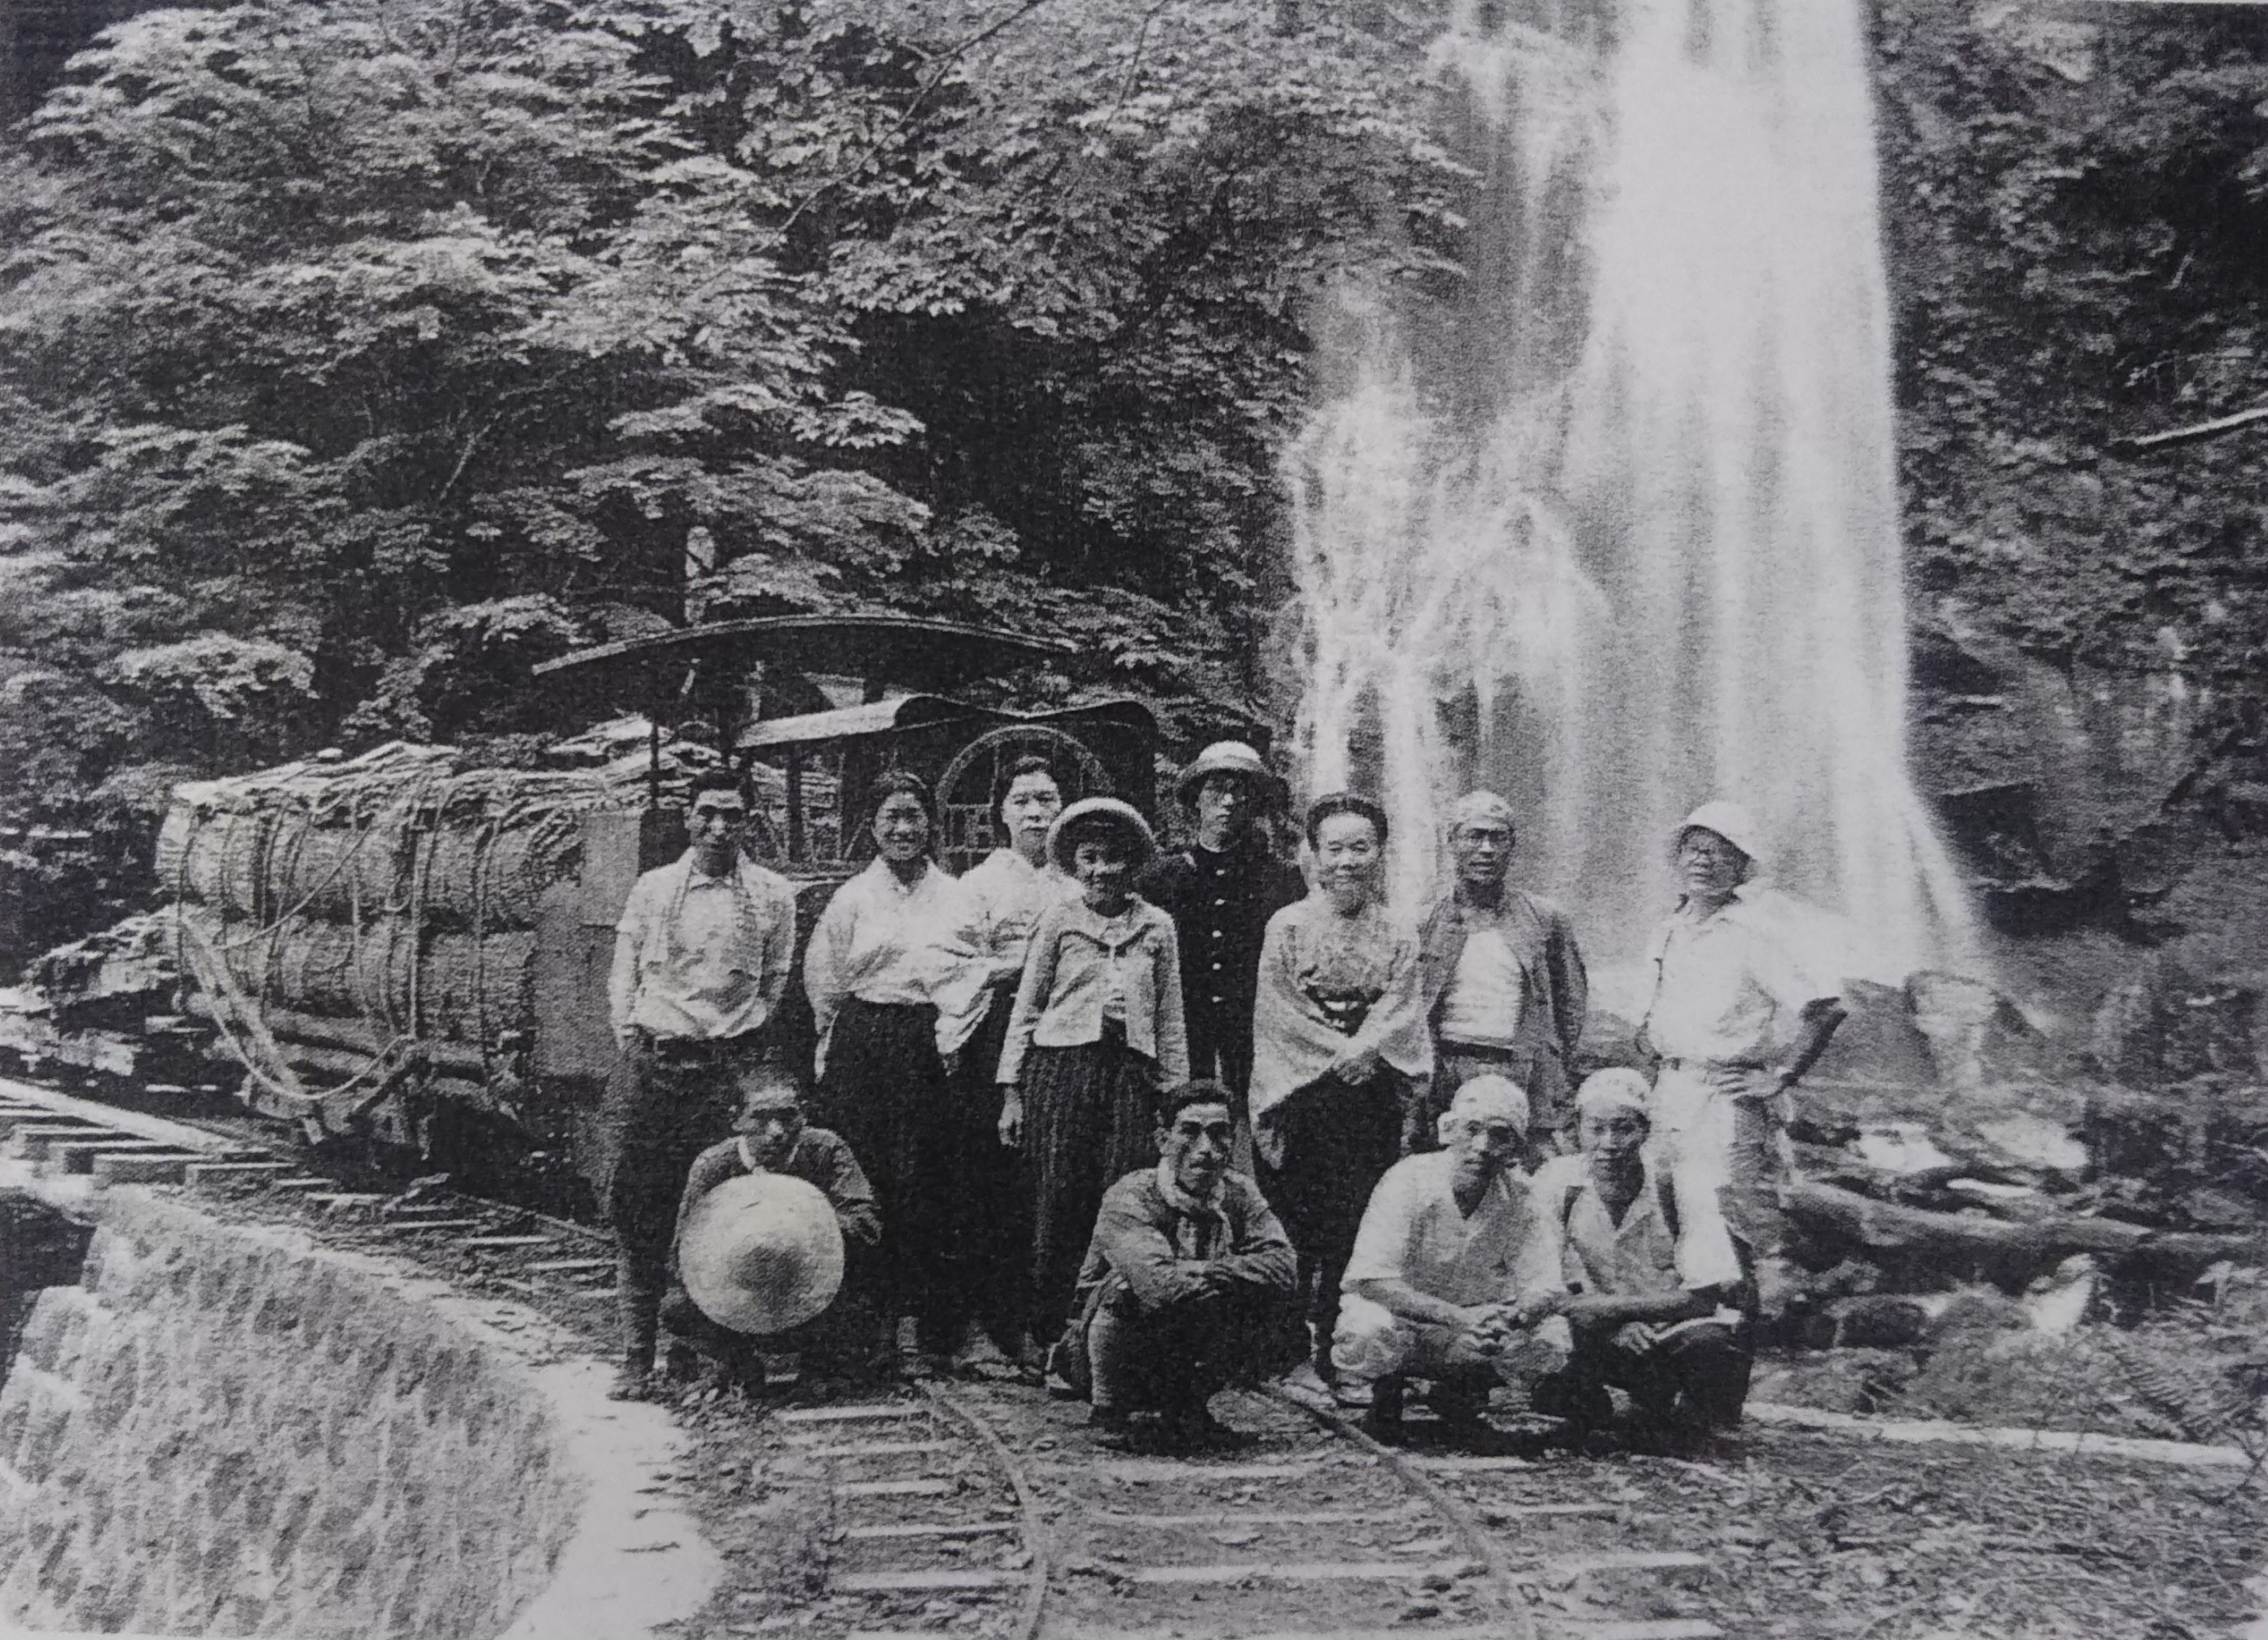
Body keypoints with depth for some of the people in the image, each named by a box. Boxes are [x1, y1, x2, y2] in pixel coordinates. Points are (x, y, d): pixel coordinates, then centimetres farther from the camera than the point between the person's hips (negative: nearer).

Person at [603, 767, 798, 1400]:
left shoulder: (773, 895, 6)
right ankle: (637, 1355, 4)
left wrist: (741, 1043, 1)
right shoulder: (652, 889, 8)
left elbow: (775, 985, 9)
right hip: (652, 1059, 1)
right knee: (638, 1211, -2)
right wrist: (634, 1043, 0)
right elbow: (623, 976, 10)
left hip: (728, 1064, -1)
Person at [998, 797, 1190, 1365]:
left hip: (1132, 1073, 1)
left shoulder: (1156, 925, 12)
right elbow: (1025, 1008, 9)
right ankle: (1053, 1339, 3)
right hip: (1060, 1068, -1)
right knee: (1058, 1206, -4)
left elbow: (1170, 1019, 14)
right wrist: (1012, 1091, 5)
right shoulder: (1058, 920, 8)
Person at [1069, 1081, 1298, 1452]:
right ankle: (1109, 1412, -7)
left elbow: (1284, 1268, -17)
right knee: (1126, 1287, -32)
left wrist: (1207, 1272, -27)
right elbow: (1158, 1284, -35)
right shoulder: (1128, 1198, -20)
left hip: (1192, 1364, 4)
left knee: (1259, 1299, -19)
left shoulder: (1240, 1195, -3)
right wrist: (1236, 1274, -23)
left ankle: (1186, 1410, 2)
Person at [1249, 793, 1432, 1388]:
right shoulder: (1287, 926, 4)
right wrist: (1339, 1053, -9)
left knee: (1365, 1225, -2)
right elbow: (1278, 1012, -2)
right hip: (1301, 1097, -2)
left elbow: (1401, 1011, 3)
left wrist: (1363, 1049, -15)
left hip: (1374, 1094, 2)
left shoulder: (1398, 935, 11)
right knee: (1298, 1226, -6)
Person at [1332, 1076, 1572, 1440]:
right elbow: (1371, 1281, -31)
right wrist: (1460, 1318, -41)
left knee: (1553, 1337, -18)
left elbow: (1543, 1287, -10)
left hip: (1474, 1318, 4)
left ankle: (1459, 1394, 8)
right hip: (1401, 1314, -4)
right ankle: (1384, 1394, -1)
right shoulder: (1409, 1180, -22)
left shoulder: (1517, 1195, -10)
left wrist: (1512, 1319, -35)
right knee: (1371, 1328, -37)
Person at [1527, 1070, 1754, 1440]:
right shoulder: (1556, 1182, -9)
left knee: (1709, 1344, -34)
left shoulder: (1678, 1182, -13)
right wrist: (1614, 1325, -28)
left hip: (1679, 1324, -1)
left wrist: (1614, 1307, -29)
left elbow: (1705, 1297, -17)